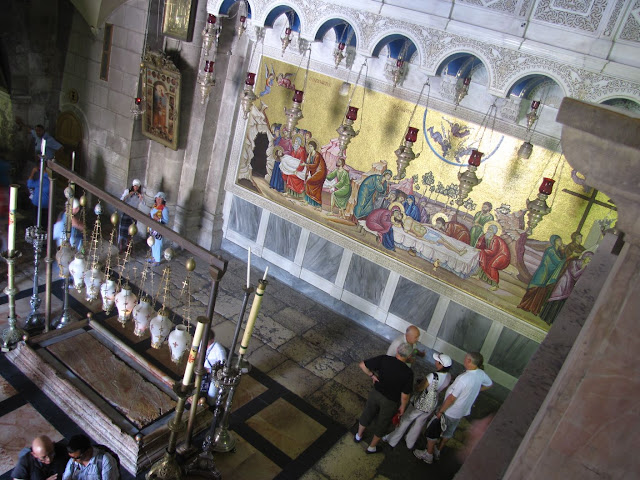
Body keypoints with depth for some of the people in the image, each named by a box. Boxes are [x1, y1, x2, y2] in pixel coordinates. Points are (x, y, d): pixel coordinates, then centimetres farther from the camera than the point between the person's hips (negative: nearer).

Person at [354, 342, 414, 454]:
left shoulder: (384, 359, -21)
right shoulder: (408, 373, -27)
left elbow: (362, 365, -17)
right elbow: (405, 396, -20)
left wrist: (372, 375, -3)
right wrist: (402, 407, -1)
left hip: (375, 393, 3)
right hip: (390, 402, -2)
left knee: (367, 414, 29)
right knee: (382, 423, 24)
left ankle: (358, 436, 53)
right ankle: (372, 447, 44)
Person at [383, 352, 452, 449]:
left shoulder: (433, 376, -34)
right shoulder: (448, 376, -14)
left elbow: (418, 388, -22)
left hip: (420, 404, -6)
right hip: (431, 406, 6)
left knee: (405, 421, 15)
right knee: (419, 424, 26)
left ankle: (392, 440, 32)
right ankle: (410, 444, 45)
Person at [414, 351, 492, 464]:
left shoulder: (464, 378, -35)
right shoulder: (481, 374, -12)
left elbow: (451, 399, -29)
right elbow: (489, 384, 11)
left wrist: (440, 411, -17)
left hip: (450, 412, -8)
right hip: (463, 411, 8)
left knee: (432, 431, 13)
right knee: (448, 431, 29)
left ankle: (428, 455, 29)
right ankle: (438, 451, 47)